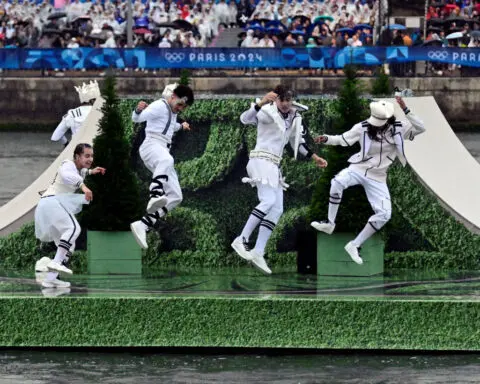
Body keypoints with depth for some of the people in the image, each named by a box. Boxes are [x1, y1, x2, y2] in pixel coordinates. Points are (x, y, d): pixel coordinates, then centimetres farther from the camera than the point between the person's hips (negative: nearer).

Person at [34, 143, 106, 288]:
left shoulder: (79, 168, 21)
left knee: (69, 246, 8)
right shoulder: (68, 165, -9)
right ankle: (56, 263, -37)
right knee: (73, 228, -29)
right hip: (51, 201, -10)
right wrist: (83, 186, -46)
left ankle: (50, 279, 5)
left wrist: (90, 172, 32)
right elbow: (66, 175, -34)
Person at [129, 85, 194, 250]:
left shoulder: (172, 111, 26)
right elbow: (136, 118, -15)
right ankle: (155, 196, -73)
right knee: (166, 161, -45)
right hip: (152, 145, -10)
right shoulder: (159, 106, -3)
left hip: (163, 152, 10)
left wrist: (180, 126, 55)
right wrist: (138, 110, -35)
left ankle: (142, 225, -5)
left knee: (175, 196, 1)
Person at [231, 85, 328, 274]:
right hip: (261, 160, -8)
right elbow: (245, 118, -27)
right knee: (268, 201, -23)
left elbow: (297, 141, 28)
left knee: (277, 209, 2)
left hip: (274, 166, 8)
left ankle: (258, 252, 0)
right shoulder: (268, 113, -9)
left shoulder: (294, 118, 14)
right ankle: (242, 240, -20)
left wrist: (314, 157, 20)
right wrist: (261, 103, -43)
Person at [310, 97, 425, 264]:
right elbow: (343, 139, -4)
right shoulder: (363, 127, -11)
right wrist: (327, 139, -21)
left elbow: (421, 129, -20)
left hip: (377, 178, 2)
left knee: (384, 214, -8)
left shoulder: (399, 128, -9)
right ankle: (329, 223, -18)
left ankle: (355, 245, 3)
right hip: (358, 169, -2)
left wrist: (405, 111, -29)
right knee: (338, 182, -34)